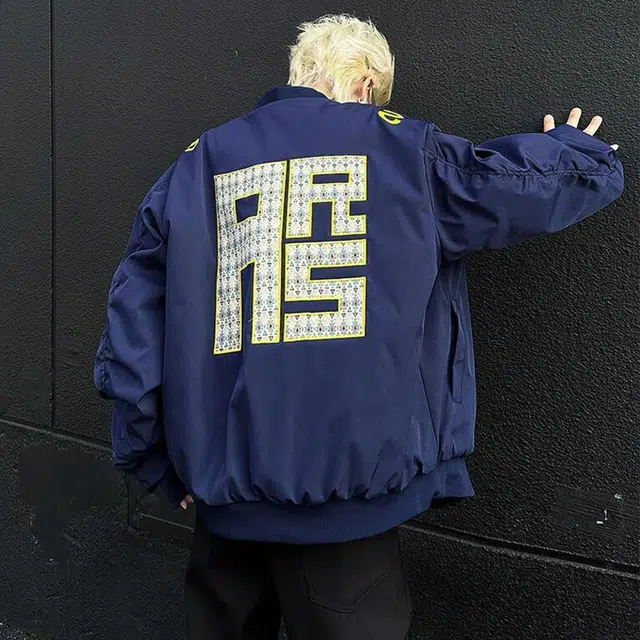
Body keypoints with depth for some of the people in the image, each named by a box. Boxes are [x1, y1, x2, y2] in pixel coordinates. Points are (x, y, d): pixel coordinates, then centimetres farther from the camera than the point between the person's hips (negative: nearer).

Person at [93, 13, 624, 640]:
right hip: (345, 488, -3)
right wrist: (581, 153, 29)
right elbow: (537, 184, 5)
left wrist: (156, 458, 11)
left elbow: (135, 313, 6)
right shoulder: (402, 148, 0)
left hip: (223, 490, 4)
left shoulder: (197, 163, 9)